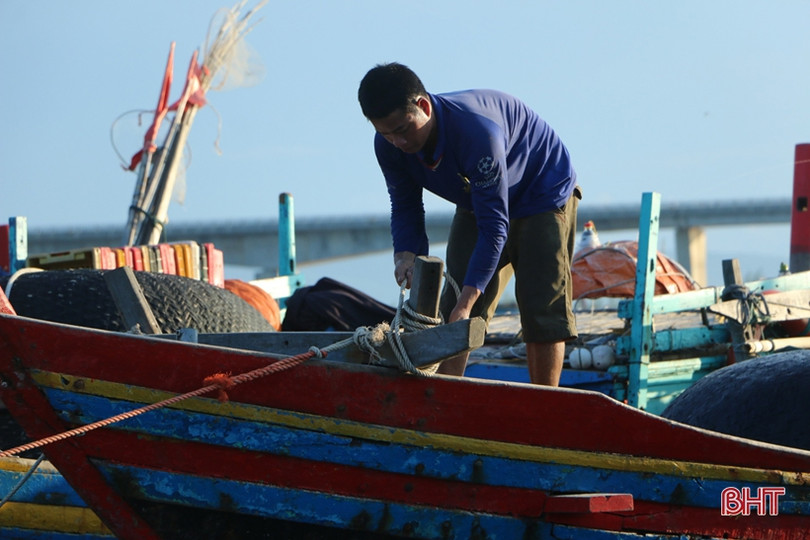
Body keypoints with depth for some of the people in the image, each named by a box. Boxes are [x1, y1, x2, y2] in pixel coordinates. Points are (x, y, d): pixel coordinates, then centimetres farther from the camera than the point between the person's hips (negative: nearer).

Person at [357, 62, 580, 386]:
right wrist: (406, 255, -30)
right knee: (452, 311, -6)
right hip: (476, 204, 6)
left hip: (543, 197, -6)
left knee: (542, 310, -13)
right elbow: (405, 208, -8)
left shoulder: (477, 131, -42)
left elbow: (494, 226, -39)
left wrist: (467, 302, -43)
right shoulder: (389, 146, -22)